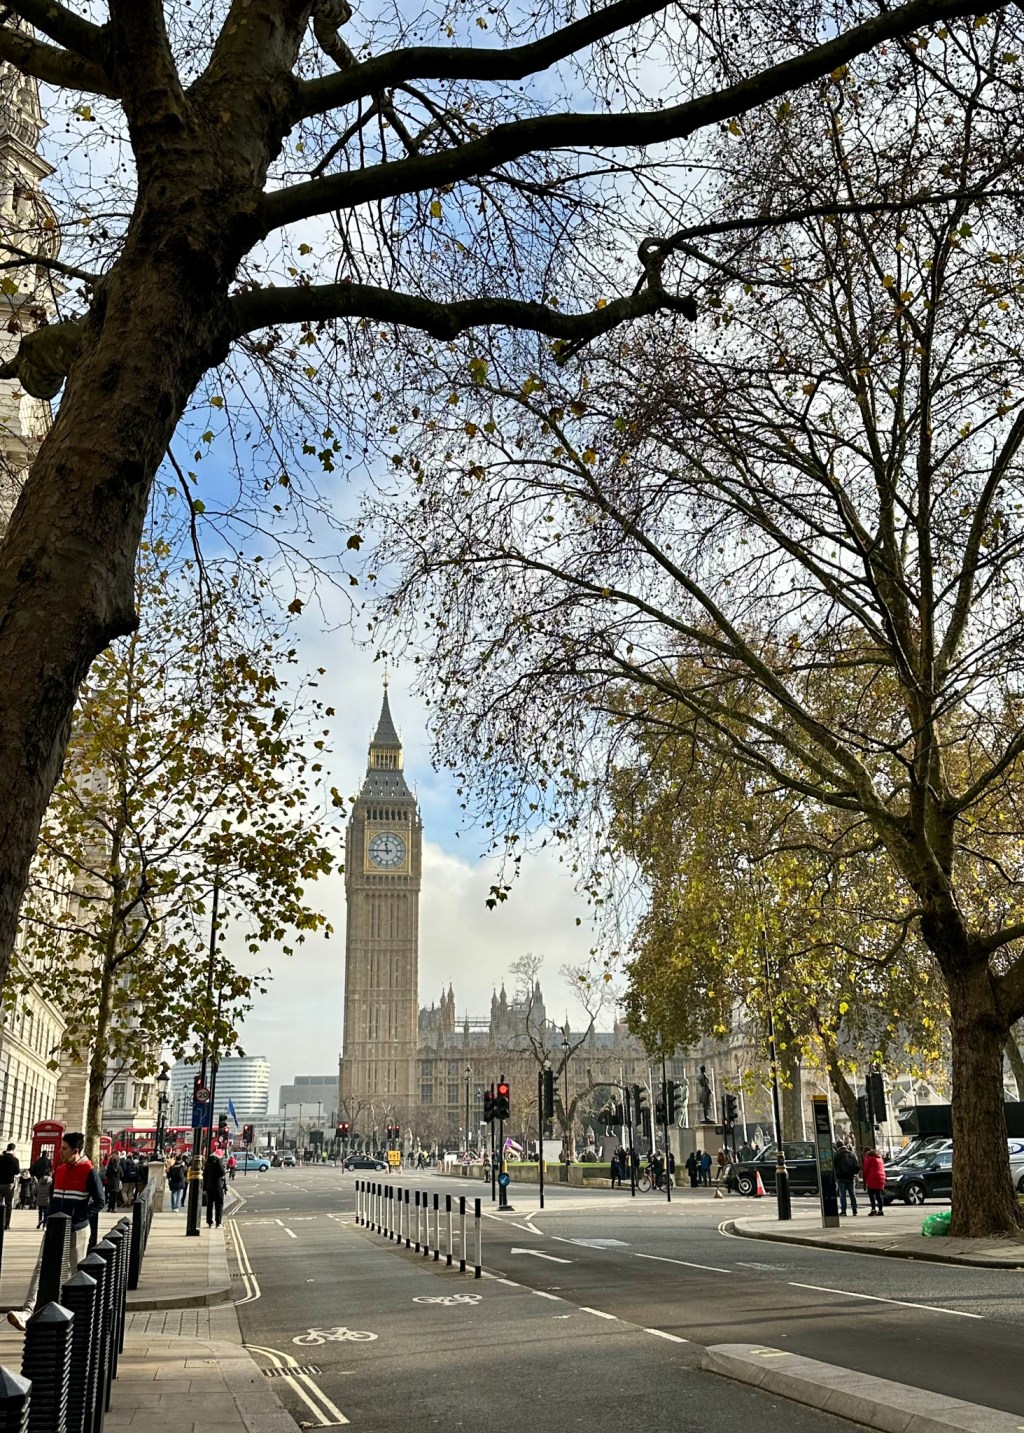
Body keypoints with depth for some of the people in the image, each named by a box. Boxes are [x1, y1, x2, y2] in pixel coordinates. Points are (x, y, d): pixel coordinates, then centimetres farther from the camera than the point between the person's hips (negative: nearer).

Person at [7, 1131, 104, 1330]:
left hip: (75, 1231, -5)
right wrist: (50, 1216, 6)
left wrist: (78, 1217, -16)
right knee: (41, 1266, -8)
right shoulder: (59, 1170, 9)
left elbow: (99, 1201, -10)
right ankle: (27, 1310, -16)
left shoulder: (89, 1172, -10)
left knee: (74, 1271, 6)